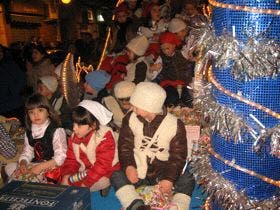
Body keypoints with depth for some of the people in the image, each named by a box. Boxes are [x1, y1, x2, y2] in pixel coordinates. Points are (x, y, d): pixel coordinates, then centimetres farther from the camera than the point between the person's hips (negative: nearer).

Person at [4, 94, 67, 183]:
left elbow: (60, 157, -18)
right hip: (34, 164, 7)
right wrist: (23, 163, -11)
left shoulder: (56, 131, -13)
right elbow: (27, 152, 12)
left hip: (51, 166, -7)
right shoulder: (29, 133, 10)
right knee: (9, 167, -8)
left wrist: (41, 167, -24)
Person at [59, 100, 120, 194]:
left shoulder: (105, 138, -20)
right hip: (83, 172, 6)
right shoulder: (75, 137, 2)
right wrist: (66, 175, -16)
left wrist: (85, 183, -28)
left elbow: (102, 166, -25)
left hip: (104, 174, -6)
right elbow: (71, 159, 5)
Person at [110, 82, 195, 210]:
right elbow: (125, 146, -3)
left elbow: (178, 155, -7)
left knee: (187, 180, -25)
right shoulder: (130, 119, -5)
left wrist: (170, 178, -19)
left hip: (162, 170, -1)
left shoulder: (175, 125, -11)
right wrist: (128, 166, -21)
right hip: (137, 170, 2)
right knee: (116, 176, -26)